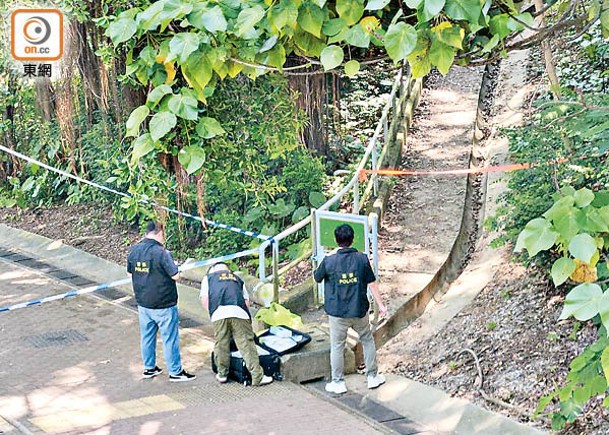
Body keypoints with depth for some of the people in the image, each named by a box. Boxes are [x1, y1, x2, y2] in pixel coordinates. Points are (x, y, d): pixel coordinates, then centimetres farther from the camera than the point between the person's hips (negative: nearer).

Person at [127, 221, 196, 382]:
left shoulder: (134, 251, -1)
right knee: (170, 338, 5)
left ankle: (149, 368, 30)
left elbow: (130, 273, 11)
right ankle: (175, 372, 13)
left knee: (147, 336, 18)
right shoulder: (161, 252, -22)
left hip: (143, 303, 6)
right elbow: (176, 276, -18)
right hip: (163, 305, -6)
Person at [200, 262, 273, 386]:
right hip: (239, 311, 1)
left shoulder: (208, 277, 28)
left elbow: (204, 300, 14)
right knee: (246, 344, 3)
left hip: (219, 312, -1)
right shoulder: (237, 278, 34)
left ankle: (222, 374, 25)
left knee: (221, 344, 13)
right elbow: (247, 301, 23)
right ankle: (257, 376, 4)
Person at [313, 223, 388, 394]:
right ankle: (373, 377, 27)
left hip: (337, 312, -2)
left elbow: (317, 278, 5)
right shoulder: (362, 259, -10)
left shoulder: (329, 261, -14)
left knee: (337, 346, 11)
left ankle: (338, 382, 18)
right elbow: (372, 284, -4)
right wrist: (381, 305, 6)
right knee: (368, 340, 21)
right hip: (359, 310, 2)